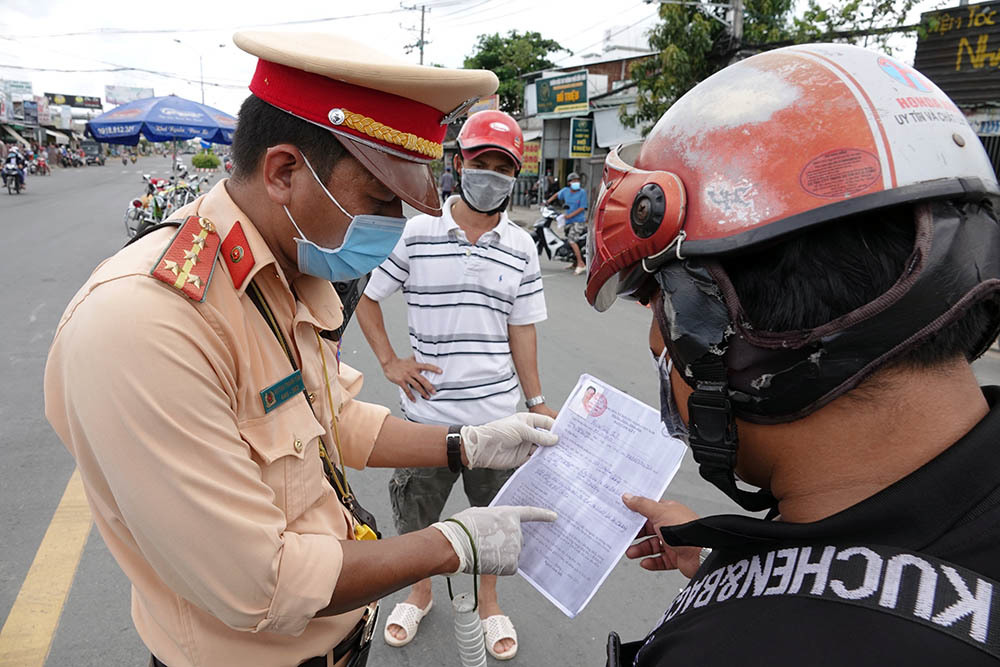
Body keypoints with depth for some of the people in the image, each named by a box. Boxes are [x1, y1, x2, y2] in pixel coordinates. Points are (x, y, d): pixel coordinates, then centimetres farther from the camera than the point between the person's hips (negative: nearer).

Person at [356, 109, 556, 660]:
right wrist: (389, 362, -6)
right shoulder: (415, 233, -7)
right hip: (427, 410, -1)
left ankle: (488, 601, 43)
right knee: (416, 511, 17)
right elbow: (367, 298, 3)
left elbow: (522, 330, 3)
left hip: (497, 411, 1)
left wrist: (537, 402, 2)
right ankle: (420, 592, 46)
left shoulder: (521, 248, 0)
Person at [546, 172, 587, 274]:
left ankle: (581, 264, -20)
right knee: (569, 240, 15)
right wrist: (548, 201, 18)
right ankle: (576, 263, 32)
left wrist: (570, 215, -17)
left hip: (579, 220, -7)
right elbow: (557, 195, 28)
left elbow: (582, 208, -12)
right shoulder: (565, 191, 7)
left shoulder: (582, 192, -8)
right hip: (568, 222, 7)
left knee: (572, 239, -23)